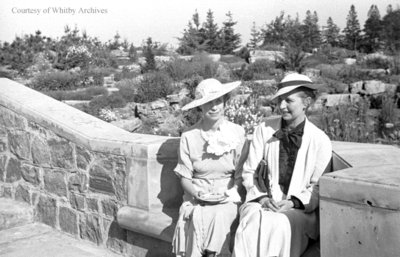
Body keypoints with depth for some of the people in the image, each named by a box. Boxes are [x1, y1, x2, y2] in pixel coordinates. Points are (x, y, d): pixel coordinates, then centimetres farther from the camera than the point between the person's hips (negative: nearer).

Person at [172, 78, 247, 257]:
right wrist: (198, 193, -13)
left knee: (220, 217, -30)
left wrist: (226, 193, -13)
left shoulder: (237, 133, 1)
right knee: (197, 218, -29)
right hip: (196, 199, 0)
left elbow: (240, 177, 3)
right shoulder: (188, 136, 1)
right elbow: (184, 177, 4)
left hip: (228, 198, 0)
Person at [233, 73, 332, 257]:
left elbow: (318, 187, 3)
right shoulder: (264, 129, 5)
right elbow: (249, 171, 8)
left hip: (300, 208, -1)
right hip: (262, 202, 1)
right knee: (253, 222, -32)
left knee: (278, 224, -33)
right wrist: (262, 197, -9)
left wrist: (294, 202, -13)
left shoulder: (320, 141, 0)